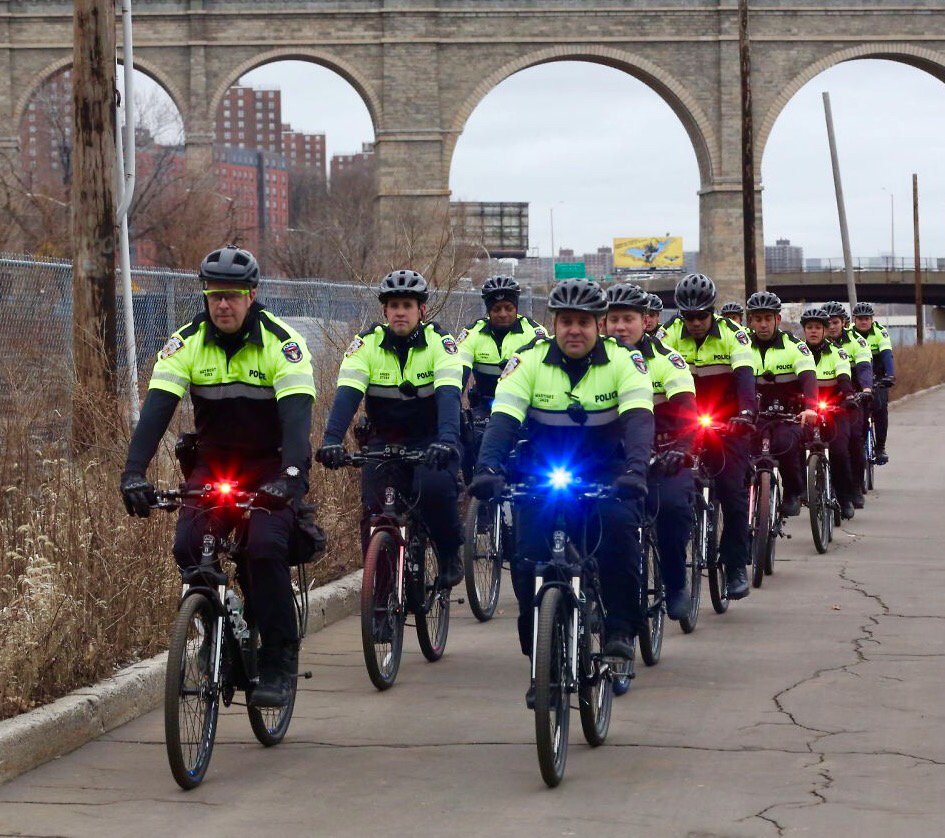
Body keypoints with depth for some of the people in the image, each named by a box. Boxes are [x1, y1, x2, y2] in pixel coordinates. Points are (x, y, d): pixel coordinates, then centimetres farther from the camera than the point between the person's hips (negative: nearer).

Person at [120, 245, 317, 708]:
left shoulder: (282, 343, -16)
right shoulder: (187, 343, -7)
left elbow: (297, 414, -27)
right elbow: (156, 408, -17)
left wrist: (289, 477, -44)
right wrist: (134, 472, -32)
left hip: (272, 463, -3)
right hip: (213, 461, 3)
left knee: (264, 548, -26)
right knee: (189, 545, -20)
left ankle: (279, 663, -14)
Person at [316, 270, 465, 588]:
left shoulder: (439, 342, -12)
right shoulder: (367, 343, -7)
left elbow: (448, 393, -27)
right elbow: (347, 393, -19)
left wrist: (447, 439, -45)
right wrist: (331, 440, -36)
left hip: (430, 439, -2)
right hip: (383, 440, 2)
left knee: (435, 486, -30)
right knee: (374, 507, -17)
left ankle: (450, 555, -6)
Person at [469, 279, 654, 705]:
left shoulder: (623, 361, -10)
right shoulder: (529, 361, -8)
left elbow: (639, 419, -23)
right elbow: (503, 419, -18)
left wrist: (635, 469, -42)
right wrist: (489, 468, -37)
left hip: (605, 470, -1)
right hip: (544, 472, 1)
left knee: (619, 521, -32)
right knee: (528, 554, -18)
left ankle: (621, 627, -18)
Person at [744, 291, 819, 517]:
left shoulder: (794, 346, -4)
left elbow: (808, 377, -20)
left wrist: (810, 408, -40)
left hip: (790, 415, -3)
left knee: (784, 443, -34)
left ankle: (794, 492, -10)